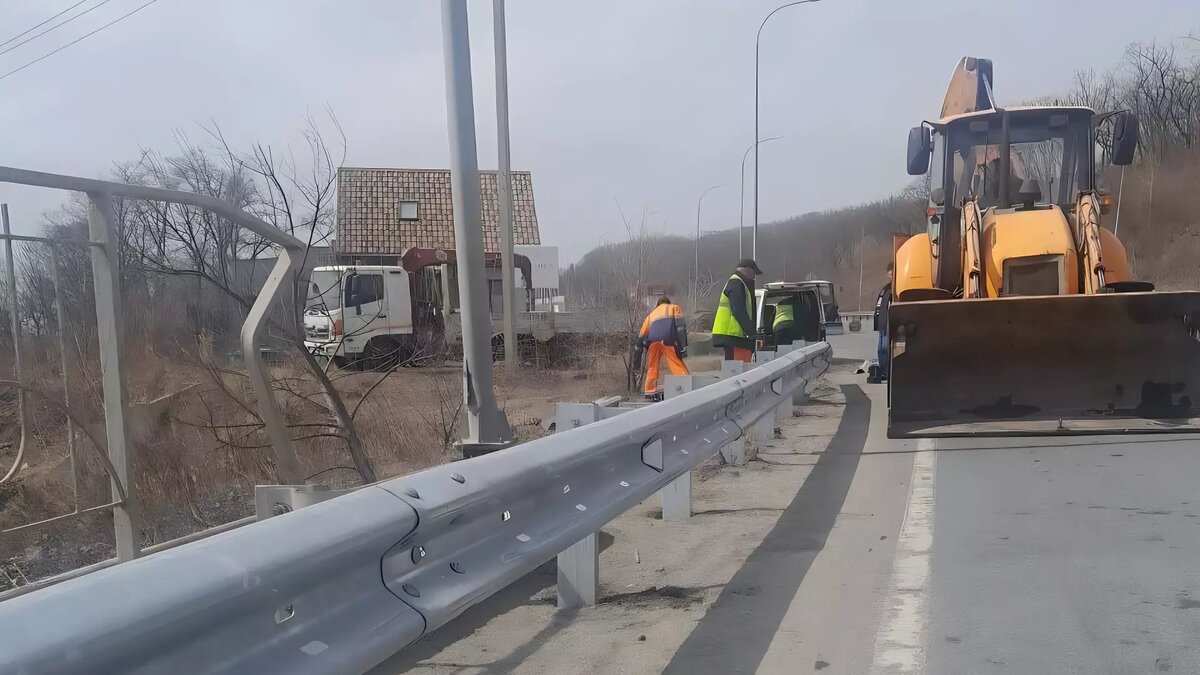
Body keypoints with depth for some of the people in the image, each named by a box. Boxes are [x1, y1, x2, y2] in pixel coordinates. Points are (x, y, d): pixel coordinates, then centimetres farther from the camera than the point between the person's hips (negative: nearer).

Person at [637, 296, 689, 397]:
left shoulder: (651, 314, 39)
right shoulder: (674, 307, 31)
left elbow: (642, 335, 31)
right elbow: (680, 324, 11)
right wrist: (683, 346, 3)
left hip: (653, 339, 3)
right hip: (668, 338, -3)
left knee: (652, 367, 16)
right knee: (678, 365, -3)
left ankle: (649, 390, 13)